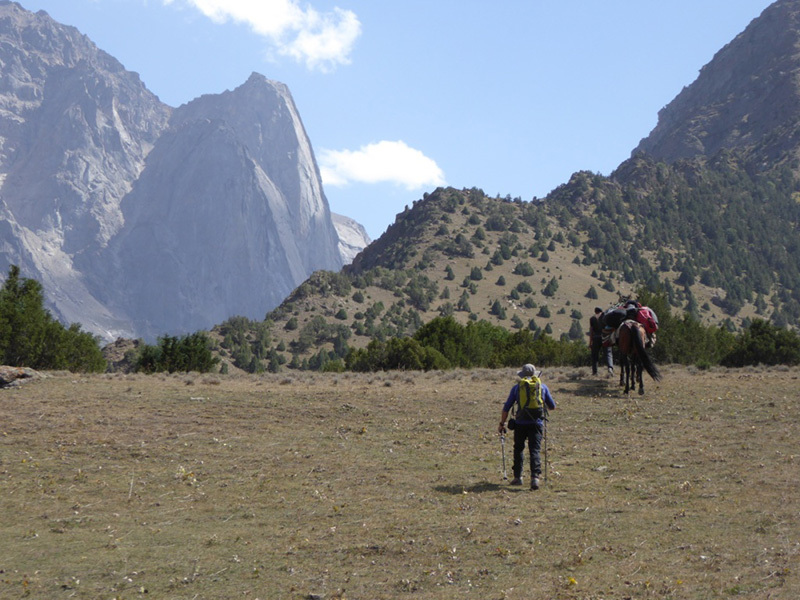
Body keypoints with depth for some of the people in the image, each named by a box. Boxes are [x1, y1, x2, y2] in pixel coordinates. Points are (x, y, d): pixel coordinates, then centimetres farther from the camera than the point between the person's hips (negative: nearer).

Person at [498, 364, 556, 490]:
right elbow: (552, 407, 17)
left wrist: (502, 424, 16)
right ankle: (535, 476, -21)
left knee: (518, 449, 17)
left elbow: (506, 408, 8)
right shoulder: (543, 387, 10)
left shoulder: (517, 387, 9)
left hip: (521, 423, 0)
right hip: (537, 423, 0)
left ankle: (517, 477, 19)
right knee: (535, 450, -4)